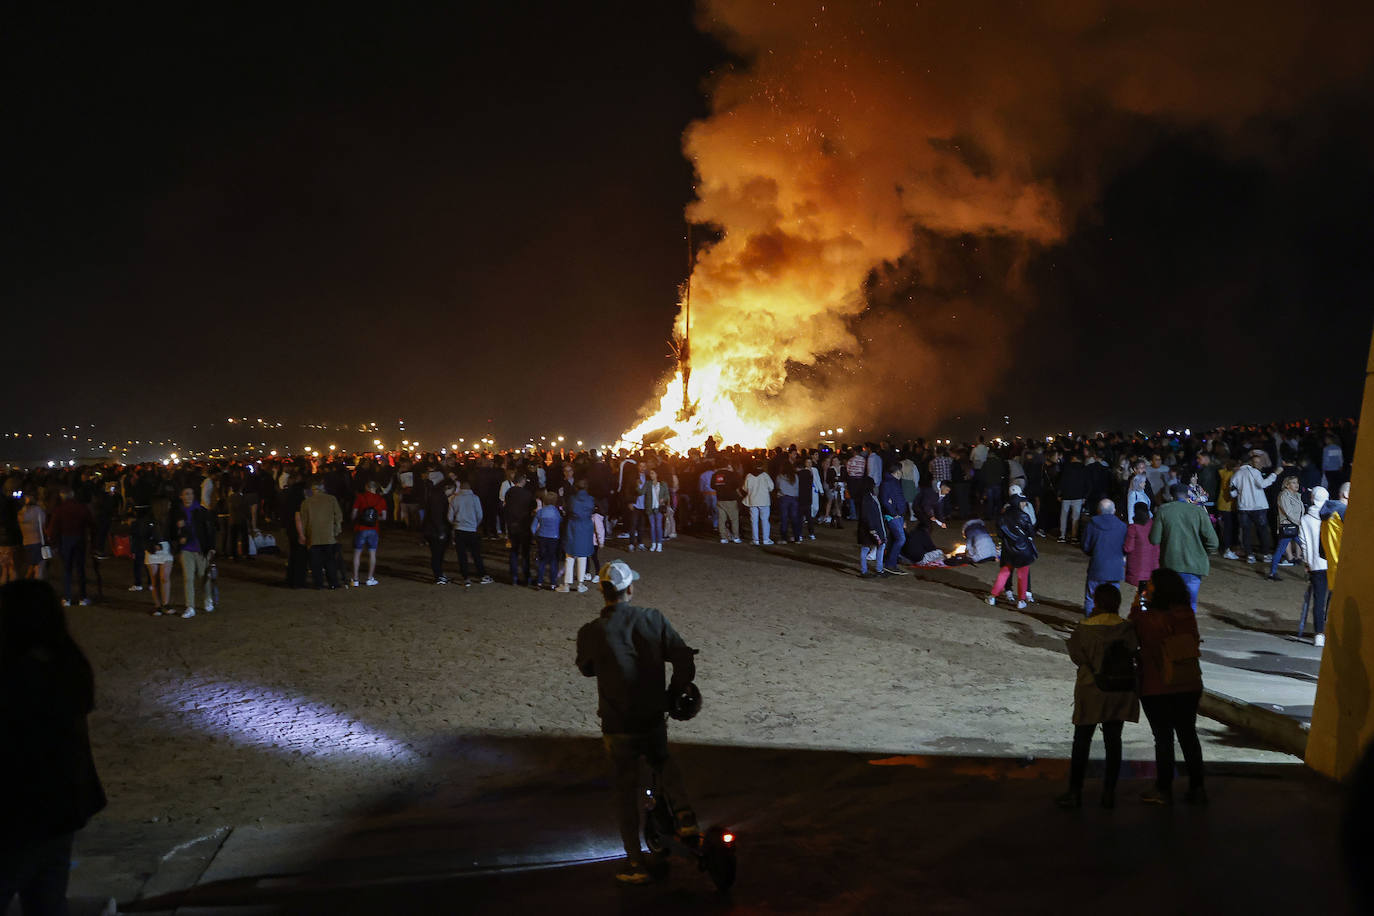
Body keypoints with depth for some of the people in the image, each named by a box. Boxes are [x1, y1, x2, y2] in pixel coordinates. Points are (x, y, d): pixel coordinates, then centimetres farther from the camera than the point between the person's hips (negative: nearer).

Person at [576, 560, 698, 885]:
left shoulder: (590, 633, -14)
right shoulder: (652, 619, -10)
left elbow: (586, 668, 6)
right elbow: (684, 658, -10)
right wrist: (674, 693, 7)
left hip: (617, 724, -2)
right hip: (654, 718, 2)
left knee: (626, 790, 13)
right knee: (663, 761, 31)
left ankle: (636, 863, 18)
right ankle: (684, 814, 10)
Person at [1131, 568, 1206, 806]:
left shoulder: (1150, 618, -21)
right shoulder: (1187, 615, -4)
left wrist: (1136, 607, -1)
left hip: (1157, 689, -5)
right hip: (1190, 686, 5)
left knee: (1163, 738, 5)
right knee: (1188, 735, 15)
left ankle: (1164, 789, 14)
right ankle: (1197, 788, 21)